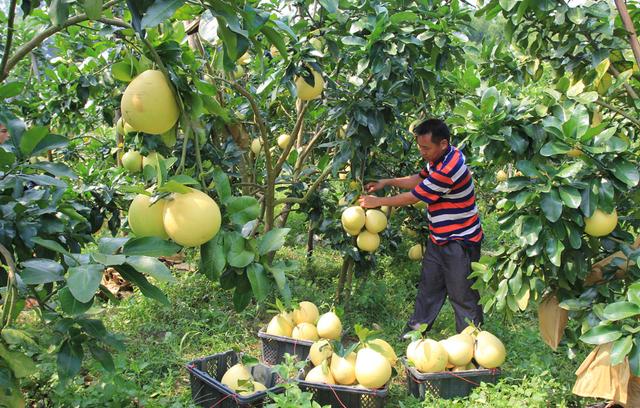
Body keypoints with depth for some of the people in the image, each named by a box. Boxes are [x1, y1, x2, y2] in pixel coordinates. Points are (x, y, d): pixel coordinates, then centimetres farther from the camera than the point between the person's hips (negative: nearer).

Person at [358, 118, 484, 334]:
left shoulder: (448, 169, -29)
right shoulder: (440, 158, 1)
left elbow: (413, 197, -21)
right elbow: (418, 179, 15)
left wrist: (378, 201, -10)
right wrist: (387, 182, 2)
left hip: (459, 243, -10)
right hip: (439, 239, 10)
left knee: (463, 296, 4)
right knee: (428, 288, 18)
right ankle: (415, 332, 31)